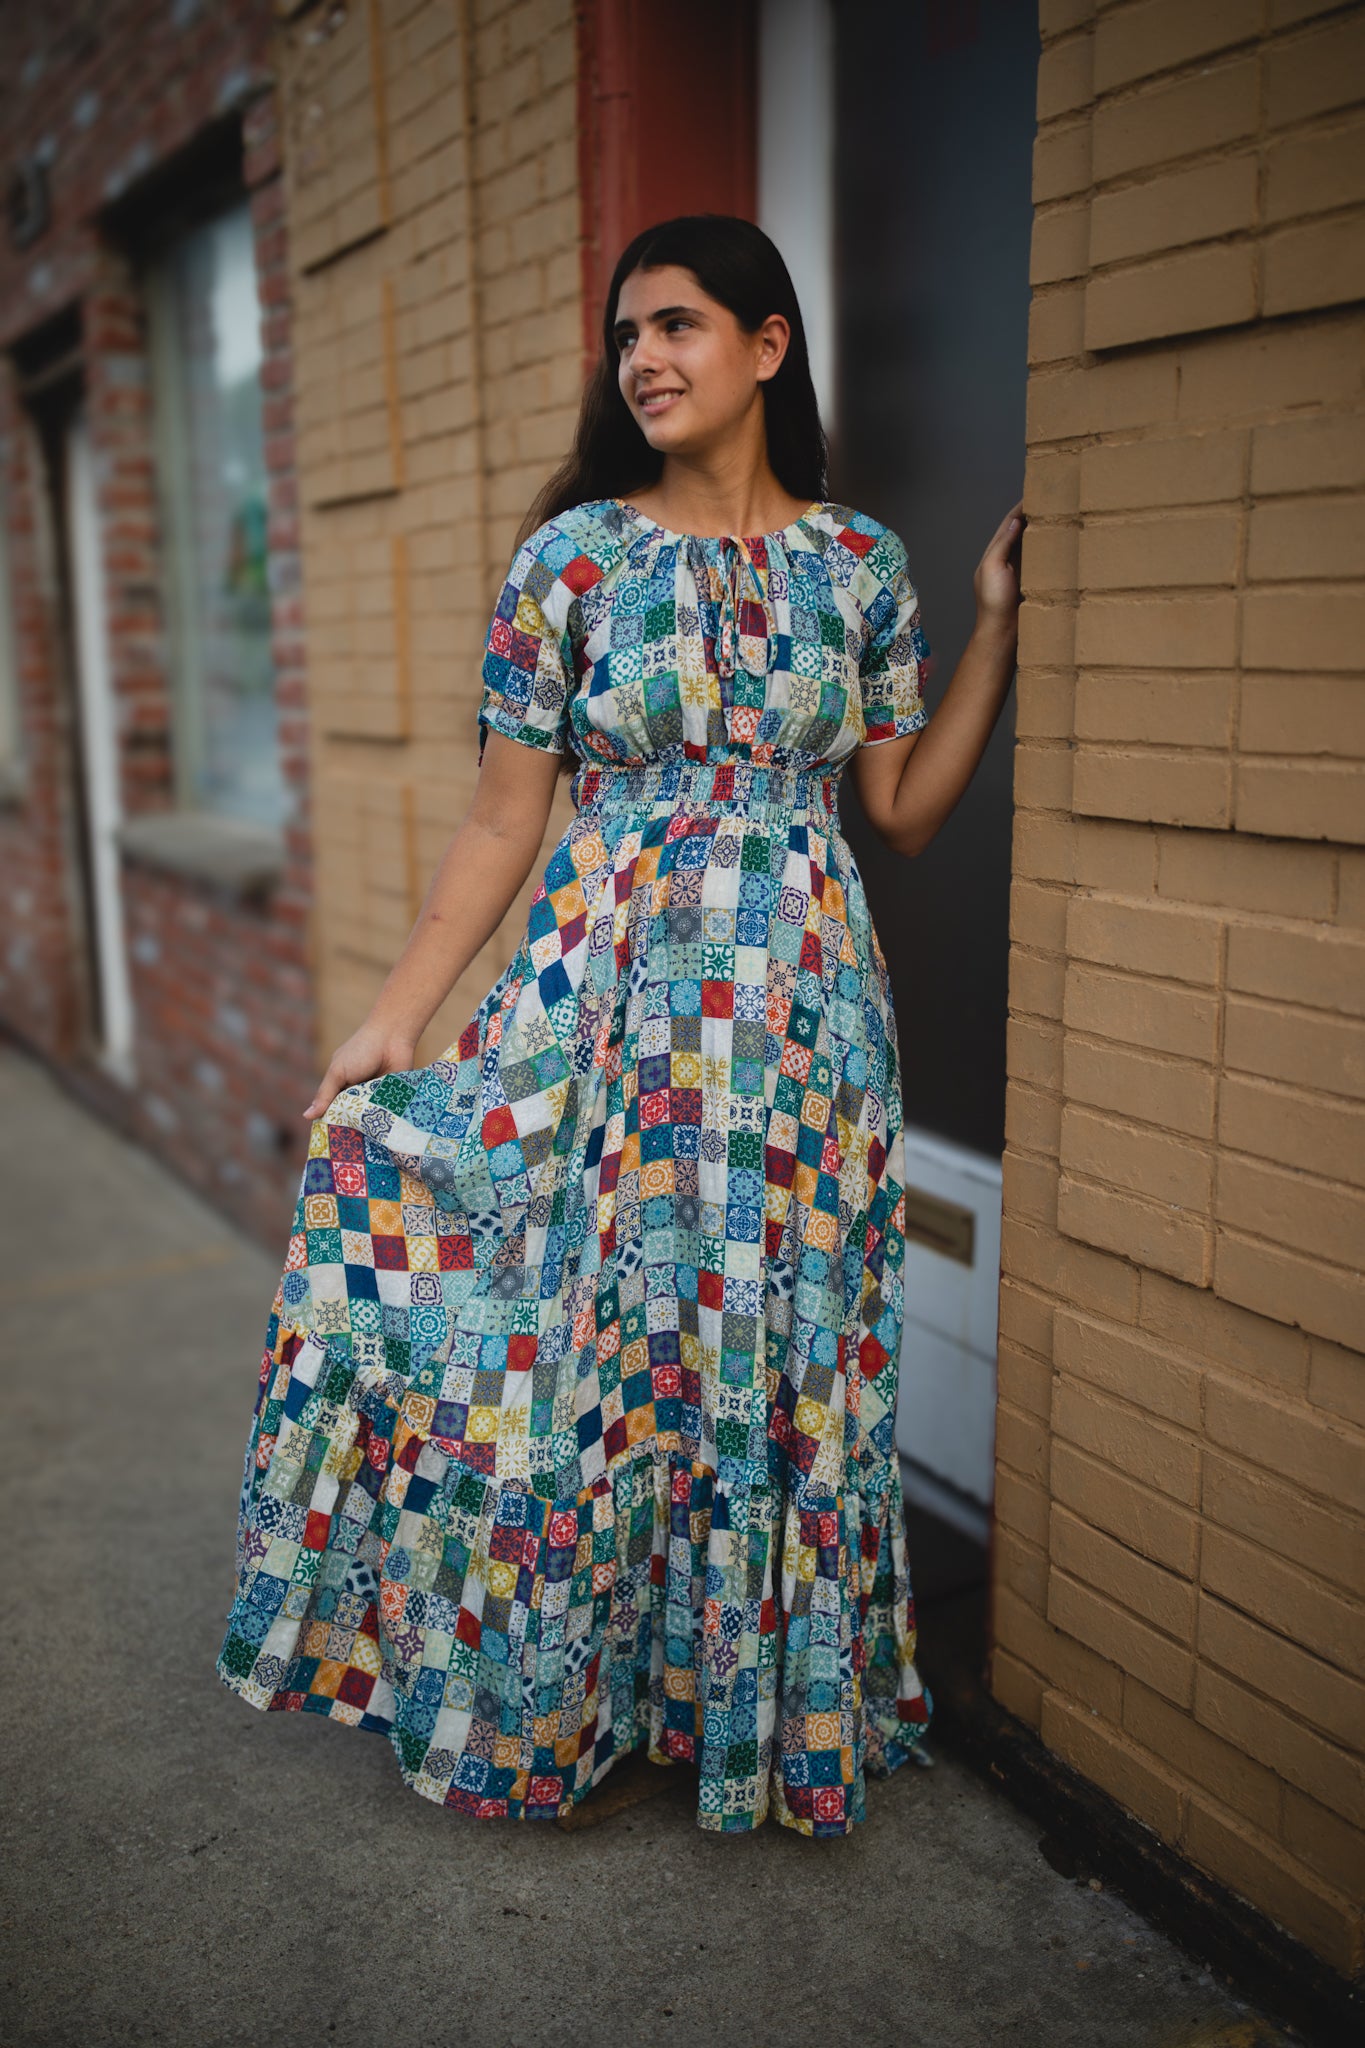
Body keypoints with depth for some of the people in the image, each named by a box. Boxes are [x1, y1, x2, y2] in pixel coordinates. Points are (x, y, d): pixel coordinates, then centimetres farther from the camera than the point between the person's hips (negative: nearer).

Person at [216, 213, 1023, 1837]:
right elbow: (503, 821, 0)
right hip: (607, 999, -1)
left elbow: (906, 808, 7)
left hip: (801, 1014, 1)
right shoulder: (572, 555, 1)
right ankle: (556, 1694, 28)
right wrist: (396, 1015, -5)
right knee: (584, 1342, 4)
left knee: (783, 1354, 8)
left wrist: (999, 620, 3)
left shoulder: (859, 563, 5)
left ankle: (772, 1697, 31)